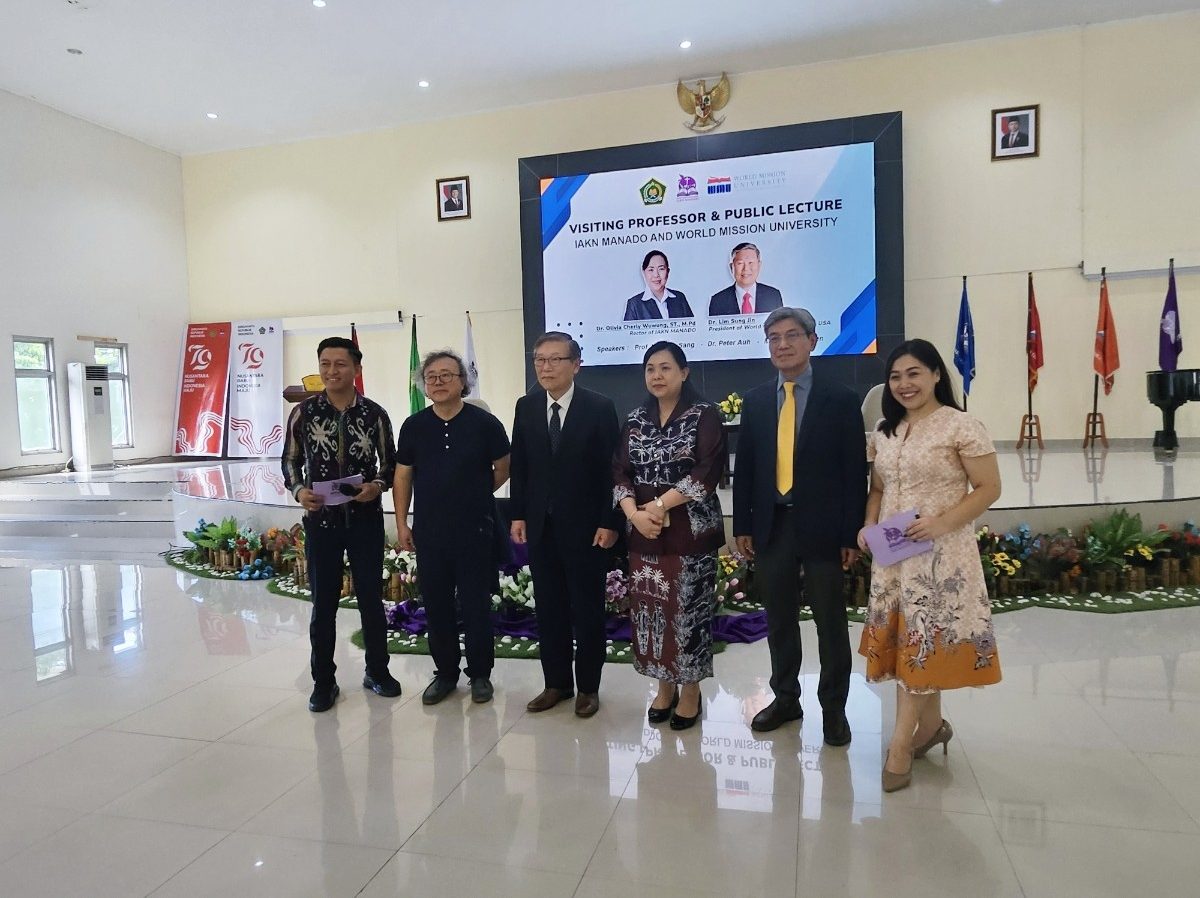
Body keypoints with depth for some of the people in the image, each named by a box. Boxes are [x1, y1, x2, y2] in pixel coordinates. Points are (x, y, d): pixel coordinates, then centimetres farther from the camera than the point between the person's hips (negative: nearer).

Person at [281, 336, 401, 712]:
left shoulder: (374, 413, -2)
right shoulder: (303, 412, -1)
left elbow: (390, 463, 5)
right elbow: (290, 461, 6)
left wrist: (377, 485, -15)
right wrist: (299, 491, -13)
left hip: (366, 519, 0)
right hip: (321, 519, 0)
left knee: (371, 597, 9)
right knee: (323, 603, 8)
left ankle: (377, 671, 27)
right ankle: (323, 681, 23)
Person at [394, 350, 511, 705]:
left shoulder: (484, 422, -6)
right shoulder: (413, 426, 2)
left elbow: (503, 469, 5)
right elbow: (402, 477, 8)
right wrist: (401, 523, 5)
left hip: (475, 530, -3)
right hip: (429, 532, 3)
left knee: (476, 604, 5)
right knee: (436, 605, 10)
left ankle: (480, 673, 22)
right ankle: (445, 672, 26)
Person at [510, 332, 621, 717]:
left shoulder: (600, 407, -7)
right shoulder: (526, 407, 5)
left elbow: (611, 469, -8)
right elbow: (519, 465, 9)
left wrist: (609, 522, -11)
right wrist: (518, 515, 4)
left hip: (586, 526, -4)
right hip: (540, 526, 4)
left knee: (587, 609, 8)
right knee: (548, 608, 11)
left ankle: (588, 686, 22)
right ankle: (557, 682, 25)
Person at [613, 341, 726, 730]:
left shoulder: (704, 415, -4)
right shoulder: (635, 419, 9)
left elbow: (707, 472, -14)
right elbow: (620, 473, 5)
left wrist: (660, 504, -16)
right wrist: (634, 513, -12)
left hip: (690, 529, -4)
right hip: (643, 531, 4)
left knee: (688, 609, 2)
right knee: (651, 610, 9)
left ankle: (690, 691, 20)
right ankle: (665, 686, 26)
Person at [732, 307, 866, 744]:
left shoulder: (840, 398, -4)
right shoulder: (755, 401, 7)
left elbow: (855, 470, -5)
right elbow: (744, 467, 8)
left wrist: (851, 533, -9)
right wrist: (742, 525, 4)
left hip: (821, 527, -3)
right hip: (771, 525, 4)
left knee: (830, 622, 9)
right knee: (779, 620, 14)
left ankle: (834, 707, 24)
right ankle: (786, 698, 30)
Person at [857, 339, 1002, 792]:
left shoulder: (961, 426, -9)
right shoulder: (884, 431, 10)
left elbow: (989, 488, -9)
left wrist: (943, 522, -22)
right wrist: (868, 526, -3)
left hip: (940, 554, -6)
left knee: (921, 641, -2)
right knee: (906, 641, 11)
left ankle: (901, 744, 7)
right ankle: (931, 724, 29)